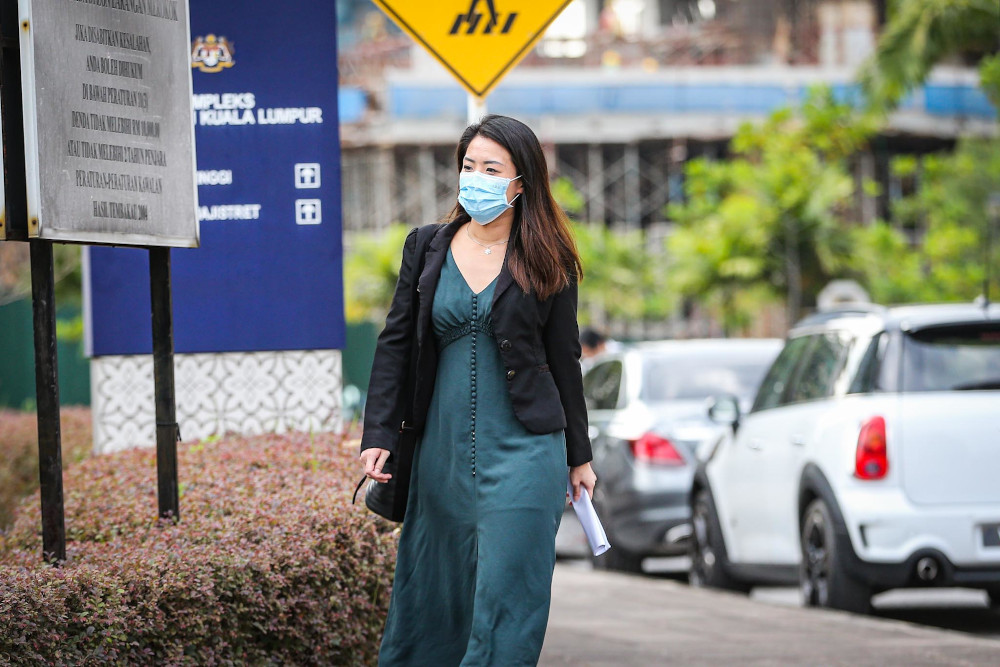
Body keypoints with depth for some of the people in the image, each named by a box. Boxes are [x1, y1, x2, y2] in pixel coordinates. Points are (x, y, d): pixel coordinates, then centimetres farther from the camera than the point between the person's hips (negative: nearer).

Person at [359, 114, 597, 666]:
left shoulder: (546, 263, 0)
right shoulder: (426, 249, 6)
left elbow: (564, 361, 6)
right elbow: (395, 343, 6)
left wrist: (578, 457, 9)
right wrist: (378, 435, -3)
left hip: (522, 454, -3)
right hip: (443, 449, 3)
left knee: (506, 596, -6)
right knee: (431, 590, 12)